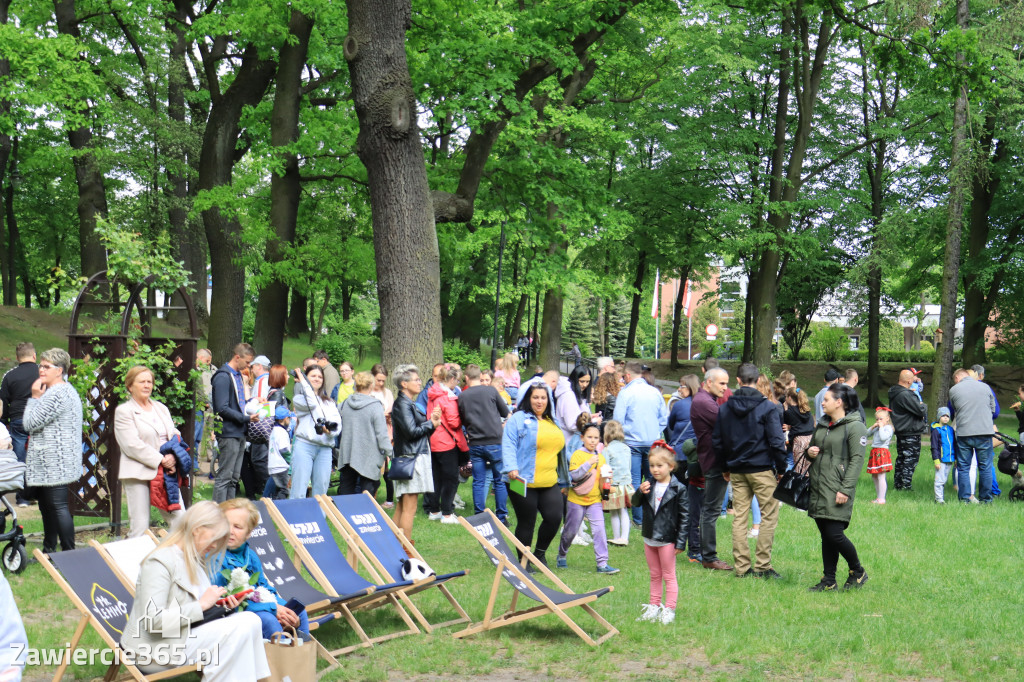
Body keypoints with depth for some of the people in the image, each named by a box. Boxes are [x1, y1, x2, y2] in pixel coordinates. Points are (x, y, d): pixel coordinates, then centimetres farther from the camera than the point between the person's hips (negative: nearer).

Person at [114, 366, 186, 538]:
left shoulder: (161, 408, 19)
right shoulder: (124, 411, -1)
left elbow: (175, 434, 15)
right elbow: (132, 445, -11)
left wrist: (173, 457, -6)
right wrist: (161, 460, -15)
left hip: (165, 472, 6)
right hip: (138, 474, -6)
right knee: (139, 527, -5)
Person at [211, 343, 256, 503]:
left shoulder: (238, 375, 16)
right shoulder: (223, 377, -13)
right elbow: (222, 409, -20)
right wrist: (246, 418, -20)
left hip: (240, 433, 9)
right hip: (229, 434, -9)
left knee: (234, 478, 13)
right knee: (224, 477, -6)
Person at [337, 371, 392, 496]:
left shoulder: (346, 404, 3)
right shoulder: (376, 406, -13)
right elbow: (382, 434, -13)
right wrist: (390, 453, -6)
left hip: (347, 455, 5)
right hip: (368, 458, -5)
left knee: (345, 493, 13)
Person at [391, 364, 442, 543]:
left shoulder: (409, 403, 19)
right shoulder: (402, 404, -11)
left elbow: (420, 430, 18)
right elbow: (411, 431, -20)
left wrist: (432, 421, 2)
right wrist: (431, 424, -6)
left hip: (418, 454, 10)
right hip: (410, 457, -10)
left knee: (401, 507, 13)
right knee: (409, 508, -7)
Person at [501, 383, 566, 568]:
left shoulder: (552, 423, 19)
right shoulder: (518, 419, -2)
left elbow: (558, 449, 28)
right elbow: (508, 445, -11)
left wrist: (564, 478, 28)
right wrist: (511, 468, -26)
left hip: (549, 483, 6)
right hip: (524, 483, -6)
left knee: (554, 517, -6)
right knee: (526, 523, 0)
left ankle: (540, 552, 18)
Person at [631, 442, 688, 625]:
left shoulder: (678, 489, -13)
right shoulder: (649, 485, 2)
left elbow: (684, 517, -11)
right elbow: (635, 503, 4)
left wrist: (681, 542, -14)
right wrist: (639, 492, -18)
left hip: (667, 540, -6)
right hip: (649, 538, 6)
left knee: (668, 576, 4)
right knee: (654, 575, 17)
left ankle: (669, 609, 10)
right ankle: (654, 607, 26)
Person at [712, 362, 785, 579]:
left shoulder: (725, 408, 6)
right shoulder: (767, 407, -8)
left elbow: (717, 442, 9)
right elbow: (776, 441, -10)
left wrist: (726, 466, 19)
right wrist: (781, 469, 0)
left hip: (736, 471, 5)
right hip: (762, 469, -5)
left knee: (739, 517, 8)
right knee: (769, 515, 3)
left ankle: (741, 567, 9)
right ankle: (762, 566, 0)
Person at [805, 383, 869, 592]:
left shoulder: (855, 427, -8)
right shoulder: (822, 424, 16)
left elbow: (857, 460, -13)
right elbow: (812, 447, 28)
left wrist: (846, 489, -18)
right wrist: (809, 452, 3)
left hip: (837, 490, -7)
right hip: (817, 488, 7)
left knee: (835, 534, -10)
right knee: (826, 536, 9)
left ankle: (858, 572, 12)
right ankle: (828, 581, 15)